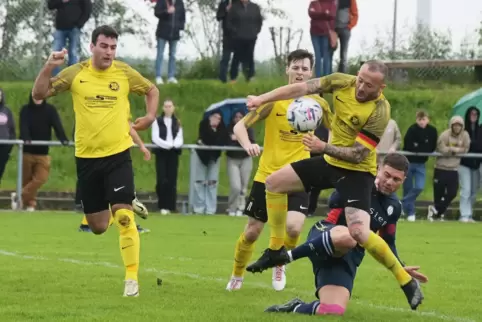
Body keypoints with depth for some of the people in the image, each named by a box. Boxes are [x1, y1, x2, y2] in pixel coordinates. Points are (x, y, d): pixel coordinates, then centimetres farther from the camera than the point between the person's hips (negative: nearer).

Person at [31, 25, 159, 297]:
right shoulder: (75, 73, -3)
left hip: (118, 155, -1)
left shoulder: (125, 73, -3)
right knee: (98, 228, 8)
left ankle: (132, 278, -12)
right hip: (86, 157, 2)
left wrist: (150, 116, 0)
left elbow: (152, 90, 16)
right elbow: (39, 94, -3)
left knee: (123, 216, -16)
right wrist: (49, 67, -18)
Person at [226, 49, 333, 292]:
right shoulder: (273, 99, -6)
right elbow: (240, 126, -6)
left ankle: (280, 264, 9)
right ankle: (237, 276, 31)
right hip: (267, 176, 0)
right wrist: (247, 145, -26)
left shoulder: (317, 103, 0)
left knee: (293, 227, -22)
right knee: (252, 231, 6)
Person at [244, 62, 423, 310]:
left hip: (357, 172, -7)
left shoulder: (379, 111, -27)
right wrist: (261, 99, -12)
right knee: (274, 182, 8)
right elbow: (301, 88, -7)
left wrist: (323, 146, -32)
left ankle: (406, 281, -9)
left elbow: (357, 155, -27)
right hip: (330, 162, 8)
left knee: (359, 232, -25)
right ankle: (276, 250, 20)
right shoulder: (342, 83, -11)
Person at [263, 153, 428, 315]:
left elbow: (388, 243, 25)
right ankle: (286, 256, -27)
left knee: (334, 311, -18)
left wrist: (400, 268, 16)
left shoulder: (394, 206, 14)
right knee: (347, 237, -45)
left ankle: (295, 308, 13)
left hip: (347, 258, 5)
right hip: (326, 235, -5)